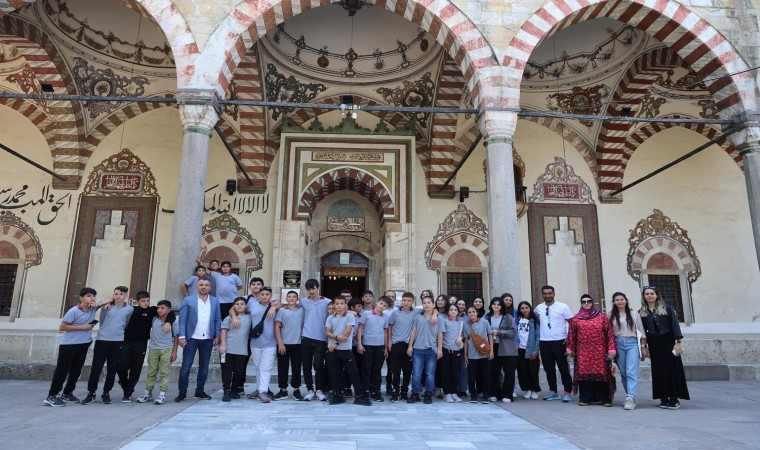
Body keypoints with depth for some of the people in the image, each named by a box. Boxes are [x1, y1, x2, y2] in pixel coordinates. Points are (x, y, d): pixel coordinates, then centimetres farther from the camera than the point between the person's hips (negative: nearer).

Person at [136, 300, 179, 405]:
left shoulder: (173, 322, -4)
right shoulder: (153, 319, 2)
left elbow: (176, 337, 0)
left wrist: (174, 352, -3)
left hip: (167, 349, -3)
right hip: (153, 349, 3)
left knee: (164, 372, -2)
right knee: (151, 372, 10)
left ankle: (162, 394, 3)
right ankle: (148, 393, 21)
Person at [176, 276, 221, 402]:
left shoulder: (215, 301, 7)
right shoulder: (188, 300, 0)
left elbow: (218, 319, 8)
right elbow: (182, 319, -3)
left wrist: (217, 336, 0)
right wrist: (182, 336, -10)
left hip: (208, 339, 3)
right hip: (191, 338, -3)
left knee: (204, 367, 9)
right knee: (186, 366, -1)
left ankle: (199, 391, 20)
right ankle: (182, 392, 9)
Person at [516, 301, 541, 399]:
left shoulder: (534, 320, -3)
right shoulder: (518, 320, 7)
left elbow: (538, 336, -5)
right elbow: (516, 333, 9)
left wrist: (535, 351, -9)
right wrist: (516, 344, -5)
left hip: (531, 350, -3)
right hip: (520, 349, 3)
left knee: (533, 371, 1)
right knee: (522, 371, 3)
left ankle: (535, 390, 15)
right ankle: (526, 390, 16)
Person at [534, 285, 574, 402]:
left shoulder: (562, 307, -4)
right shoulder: (539, 308, 6)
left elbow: (572, 323, -3)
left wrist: (569, 338, -10)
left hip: (559, 342, -4)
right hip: (544, 342, 4)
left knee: (564, 368, 1)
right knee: (549, 368, 11)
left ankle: (567, 392, 11)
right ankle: (553, 391, 23)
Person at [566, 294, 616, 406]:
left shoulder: (602, 317, 5)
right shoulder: (576, 319, 8)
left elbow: (609, 334, 1)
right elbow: (571, 335, 9)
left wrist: (611, 349, -6)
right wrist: (569, 348, 4)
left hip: (599, 352, -1)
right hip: (583, 352, 1)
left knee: (601, 373, 0)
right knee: (584, 373, 2)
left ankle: (605, 398, 10)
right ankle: (585, 398, 10)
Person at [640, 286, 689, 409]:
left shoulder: (667, 309, 0)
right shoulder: (641, 313, 5)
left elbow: (675, 324, -5)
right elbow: (642, 331, 8)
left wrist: (678, 341, -12)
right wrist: (644, 346, 4)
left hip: (669, 342, -2)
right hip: (654, 345, 2)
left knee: (672, 369, -1)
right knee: (659, 371, 3)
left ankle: (674, 398, 7)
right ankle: (664, 398, 10)